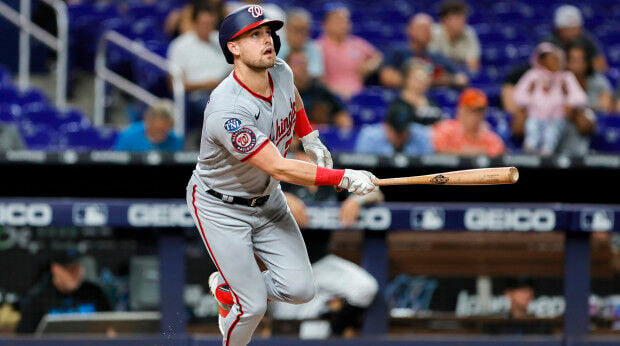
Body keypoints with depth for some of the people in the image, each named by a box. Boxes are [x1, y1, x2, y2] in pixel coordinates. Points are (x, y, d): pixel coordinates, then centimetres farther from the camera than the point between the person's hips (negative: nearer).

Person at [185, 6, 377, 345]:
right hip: (222, 208, -7)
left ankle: (228, 289, 24)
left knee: (299, 289, -3)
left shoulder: (281, 72, -11)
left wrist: (310, 138, 17)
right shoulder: (228, 111, -35)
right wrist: (343, 178, -38)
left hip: (267, 200, 7)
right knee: (253, 307, -8)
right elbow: (279, 169, -37)